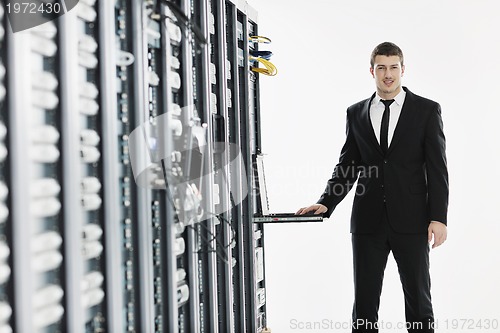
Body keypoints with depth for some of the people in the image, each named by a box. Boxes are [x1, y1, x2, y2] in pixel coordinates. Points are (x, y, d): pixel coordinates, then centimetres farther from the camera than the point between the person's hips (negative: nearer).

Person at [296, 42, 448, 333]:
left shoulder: (427, 110, 0)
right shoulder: (356, 113, 8)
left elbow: (437, 168, -3)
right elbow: (346, 166, 11)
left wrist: (439, 218, -10)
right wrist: (326, 204, -2)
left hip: (411, 221, -2)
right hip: (368, 221, 2)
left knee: (419, 300, 7)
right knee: (364, 301, 7)